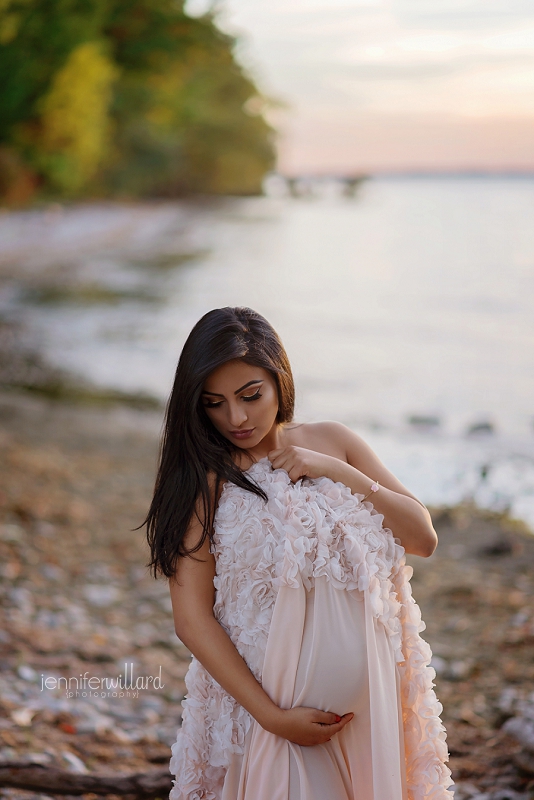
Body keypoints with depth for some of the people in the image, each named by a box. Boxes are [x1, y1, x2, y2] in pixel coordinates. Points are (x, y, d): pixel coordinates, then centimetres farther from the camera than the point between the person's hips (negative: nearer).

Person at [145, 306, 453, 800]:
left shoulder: (333, 442, 2)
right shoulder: (204, 478, -8)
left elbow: (423, 538, 1)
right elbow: (192, 618, -12)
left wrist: (338, 471, -11)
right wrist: (271, 716, -17)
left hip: (368, 689, 4)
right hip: (269, 691, -4)